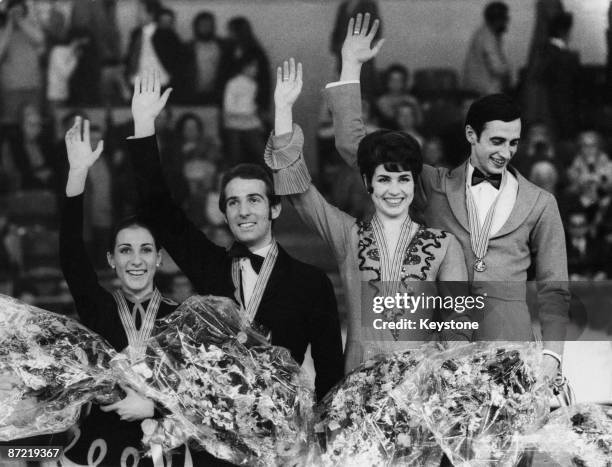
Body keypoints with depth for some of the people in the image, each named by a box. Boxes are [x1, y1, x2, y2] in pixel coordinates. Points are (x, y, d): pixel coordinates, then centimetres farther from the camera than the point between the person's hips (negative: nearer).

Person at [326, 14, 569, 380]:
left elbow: (554, 289, 13)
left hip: (507, 341, 0)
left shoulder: (539, 204, 11)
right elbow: (354, 146, 8)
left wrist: (551, 355, 0)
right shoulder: (436, 185, 12)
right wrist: (351, 67, 5)